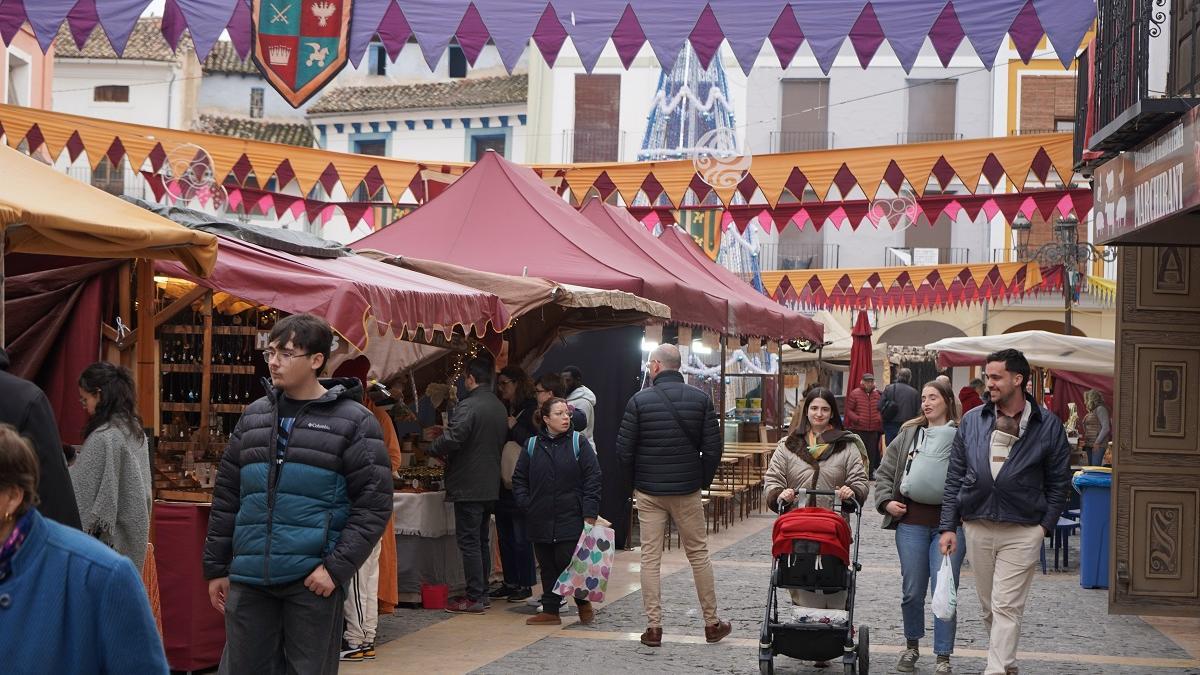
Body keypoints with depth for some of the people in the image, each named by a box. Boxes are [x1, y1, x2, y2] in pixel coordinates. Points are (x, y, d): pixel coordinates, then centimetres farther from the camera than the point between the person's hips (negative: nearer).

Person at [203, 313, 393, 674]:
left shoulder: (352, 421, -3)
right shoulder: (254, 416, 12)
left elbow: (374, 504, -7)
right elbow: (226, 496, 16)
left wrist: (337, 566, -14)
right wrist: (216, 567, 12)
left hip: (312, 579, -4)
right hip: (249, 578, 5)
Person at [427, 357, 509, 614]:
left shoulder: (468, 406, -18)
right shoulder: (500, 407, 10)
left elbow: (453, 438, -27)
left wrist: (435, 448, -3)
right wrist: (446, 432, 21)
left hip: (468, 486, -8)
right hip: (491, 484, 8)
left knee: (469, 541, -4)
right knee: (482, 540, 15)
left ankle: (474, 598, -2)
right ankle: (481, 592, 21)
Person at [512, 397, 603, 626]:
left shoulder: (579, 442, 0)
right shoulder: (531, 445, 8)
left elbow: (593, 478, -3)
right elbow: (519, 479, 15)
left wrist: (590, 514, -8)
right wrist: (526, 504, 1)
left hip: (571, 519, -3)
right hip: (541, 519, 3)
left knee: (569, 561, -8)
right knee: (547, 566, 8)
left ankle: (583, 602, 14)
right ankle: (550, 611, 17)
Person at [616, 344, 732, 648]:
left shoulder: (639, 400, -7)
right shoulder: (701, 399, -2)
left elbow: (624, 450, -5)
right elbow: (713, 448, -3)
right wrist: (703, 480, 11)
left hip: (649, 492, -1)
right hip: (687, 491, 1)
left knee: (650, 558, 4)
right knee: (698, 554, 11)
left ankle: (653, 627, 3)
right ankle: (712, 623, 17)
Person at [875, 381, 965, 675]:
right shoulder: (908, 436, 10)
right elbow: (884, 473, 15)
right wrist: (886, 501, 2)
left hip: (950, 525, -3)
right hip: (912, 523, 3)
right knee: (912, 591, 10)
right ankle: (912, 646, 29)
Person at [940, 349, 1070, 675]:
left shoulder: (1047, 425, -1)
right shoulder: (972, 421, 6)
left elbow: (1058, 482, 4)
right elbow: (954, 477, 8)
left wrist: (1045, 525, -5)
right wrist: (948, 526, 3)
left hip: (1022, 531, -3)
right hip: (977, 527, 4)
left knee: (1007, 607, -7)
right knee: (989, 606, 12)